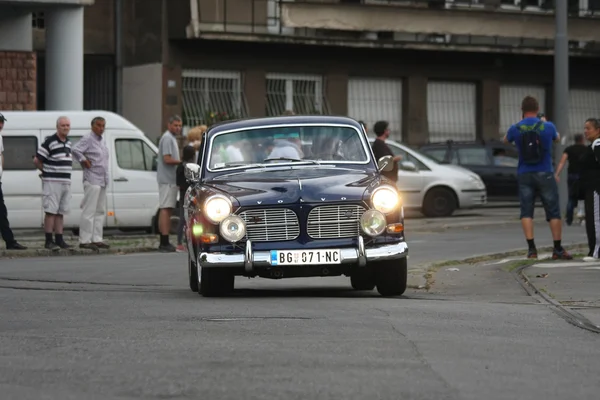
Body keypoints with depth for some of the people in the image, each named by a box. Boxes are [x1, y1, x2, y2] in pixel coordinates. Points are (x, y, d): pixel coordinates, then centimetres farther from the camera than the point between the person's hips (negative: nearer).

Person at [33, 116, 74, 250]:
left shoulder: (68, 142, 13)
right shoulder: (49, 142, -11)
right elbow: (37, 160, -9)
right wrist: (47, 172, 3)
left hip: (66, 182, 7)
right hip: (52, 182, -7)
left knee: (60, 213, 9)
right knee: (51, 211, -6)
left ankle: (59, 239, 13)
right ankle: (49, 241, -3)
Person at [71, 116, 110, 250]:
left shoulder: (102, 140, 16)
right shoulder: (88, 139, -10)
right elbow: (75, 150, -25)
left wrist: (106, 177, 14)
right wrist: (84, 161, -15)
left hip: (102, 181, 9)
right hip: (92, 180, -9)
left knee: (100, 211, 11)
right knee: (89, 211, -10)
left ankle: (97, 239, 16)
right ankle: (85, 240, -10)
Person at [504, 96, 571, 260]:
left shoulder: (515, 129, -4)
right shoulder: (547, 127, -5)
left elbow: (505, 140, 19)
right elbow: (557, 138, 19)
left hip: (524, 175, 1)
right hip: (545, 174, -1)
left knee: (526, 211, 3)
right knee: (553, 211, 5)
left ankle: (531, 248, -7)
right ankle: (558, 249, 6)